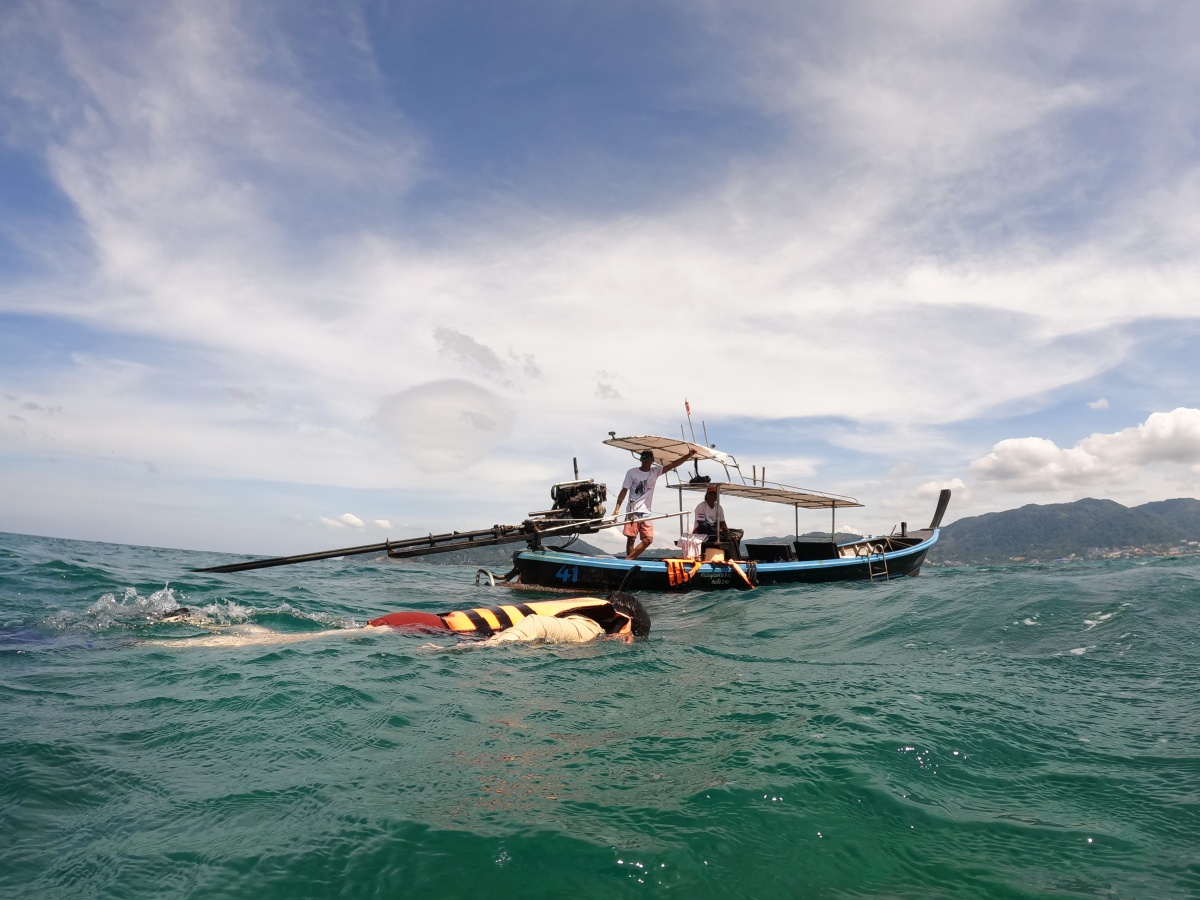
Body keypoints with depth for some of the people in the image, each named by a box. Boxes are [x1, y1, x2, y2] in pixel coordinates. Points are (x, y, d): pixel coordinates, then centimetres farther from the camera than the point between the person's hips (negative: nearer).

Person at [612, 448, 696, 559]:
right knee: (631, 538, -5)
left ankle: (627, 560, -2)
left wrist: (688, 455, -15)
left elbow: (673, 464, -2)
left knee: (648, 539, -5)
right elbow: (624, 491, -3)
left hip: (646, 513, 4)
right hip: (632, 511, -4)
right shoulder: (632, 472, -3)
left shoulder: (656, 471, 6)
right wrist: (616, 509, -9)